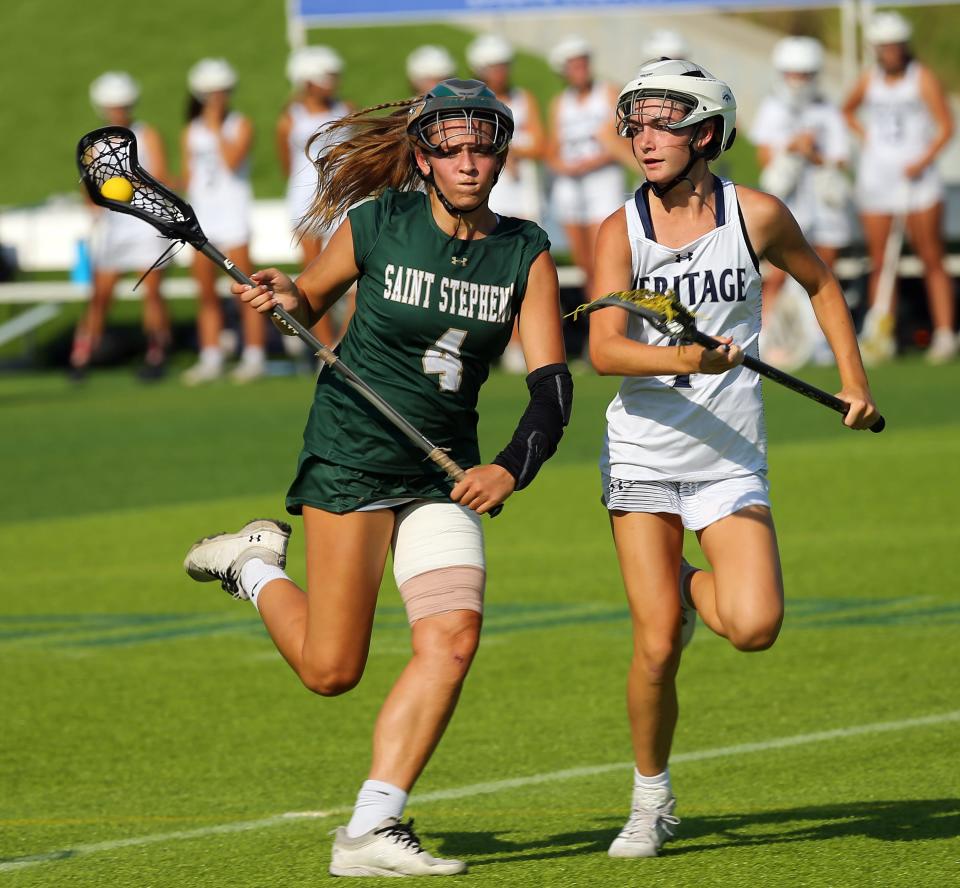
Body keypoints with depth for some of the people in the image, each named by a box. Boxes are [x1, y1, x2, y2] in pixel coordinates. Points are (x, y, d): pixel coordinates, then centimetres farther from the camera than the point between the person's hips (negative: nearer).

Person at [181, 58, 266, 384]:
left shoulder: (240, 126, 0)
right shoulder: (191, 132, 13)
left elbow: (232, 161, -16)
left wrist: (216, 128, -11)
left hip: (233, 213, -5)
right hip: (202, 216, 5)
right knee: (206, 292, 5)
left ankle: (254, 357, -3)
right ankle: (210, 360, 11)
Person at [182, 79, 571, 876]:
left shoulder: (526, 253, -3)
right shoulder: (376, 224, -8)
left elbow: (552, 384, -9)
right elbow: (311, 301, 9)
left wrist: (513, 468, -27)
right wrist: (281, 299, -15)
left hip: (443, 470, 3)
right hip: (351, 453, -3)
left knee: (453, 639, -16)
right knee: (332, 670, -4)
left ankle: (370, 831, -9)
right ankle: (255, 566, 26)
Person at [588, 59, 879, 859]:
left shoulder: (756, 216, -3)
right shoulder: (620, 232, -5)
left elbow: (821, 283, 17)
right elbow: (603, 350, -18)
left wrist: (854, 381, 12)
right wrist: (682, 359, -35)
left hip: (731, 459, 1)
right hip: (641, 457, -1)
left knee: (754, 628, -17)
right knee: (657, 647, -8)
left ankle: (692, 588, 18)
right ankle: (652, 801, 14)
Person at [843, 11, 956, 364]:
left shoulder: (923, 79, -2)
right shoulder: (869, 80, 9)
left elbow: (946, 126, -4)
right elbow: (848, 111, 28)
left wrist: (924, 160, -16)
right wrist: (864, 135, 10)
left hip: (915, 178, -3)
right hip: (875, 179, 3)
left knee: (932, 260, -3)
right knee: (880, 264, 1)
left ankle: (944, 335, -2)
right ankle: (883, 340, 4)